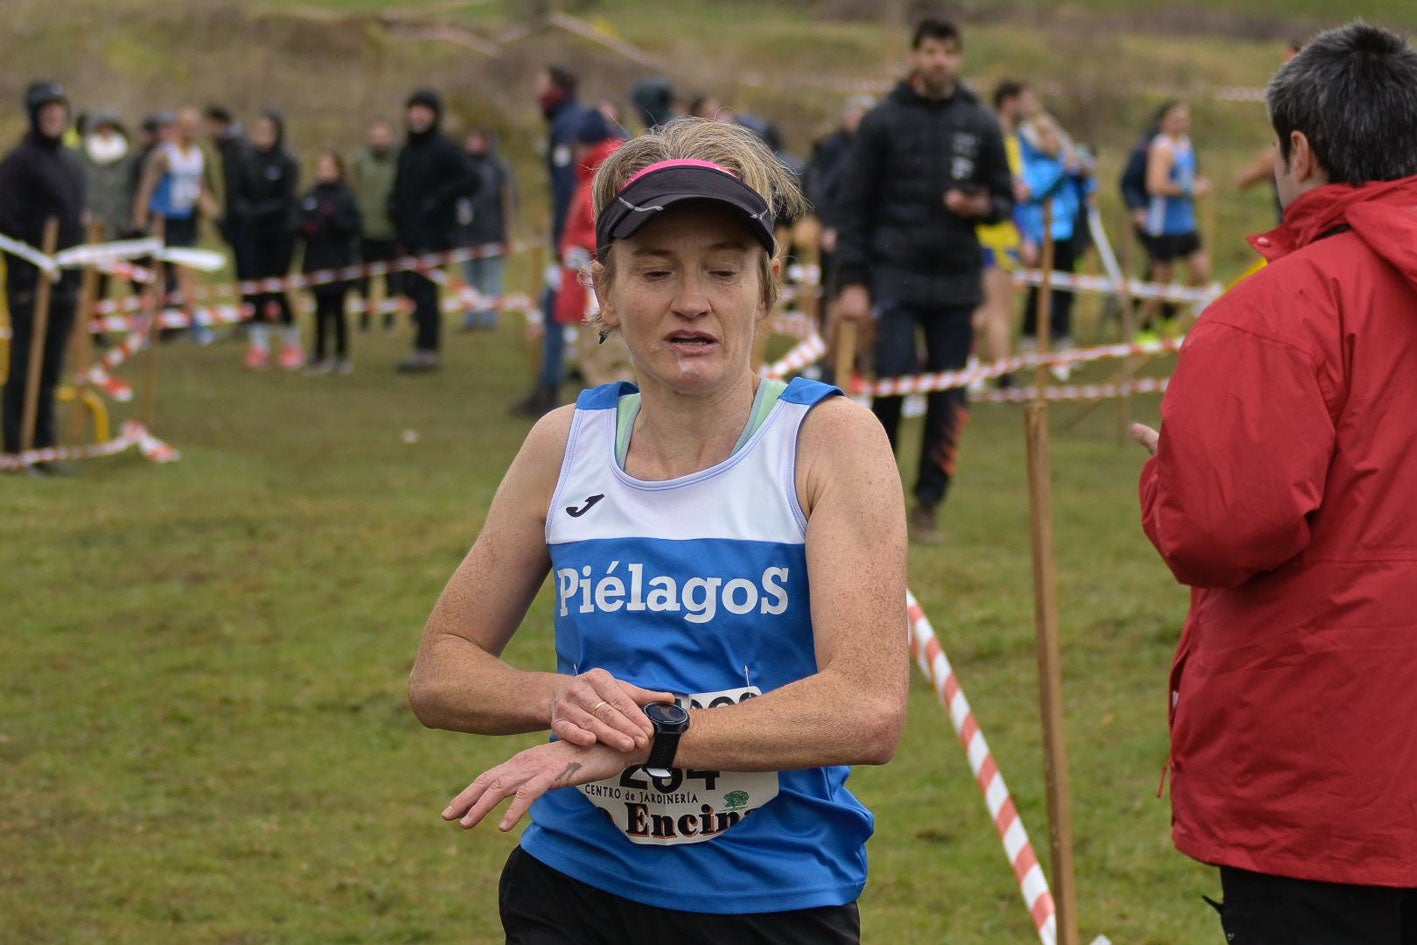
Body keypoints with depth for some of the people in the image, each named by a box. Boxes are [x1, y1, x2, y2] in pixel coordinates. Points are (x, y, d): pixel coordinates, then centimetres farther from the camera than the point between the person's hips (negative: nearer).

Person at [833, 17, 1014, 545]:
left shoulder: (980, 126, 9)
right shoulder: (883, 122, 2)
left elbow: (1005, 198, 15)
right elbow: (854, 205, 1)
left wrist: (983, 207, -9)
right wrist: (852, 281, -6)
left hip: (956, 283, 3)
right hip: (895, 278, -3)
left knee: (949, 398, 1)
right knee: (893, 382, -12)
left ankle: (929, 503, 11)